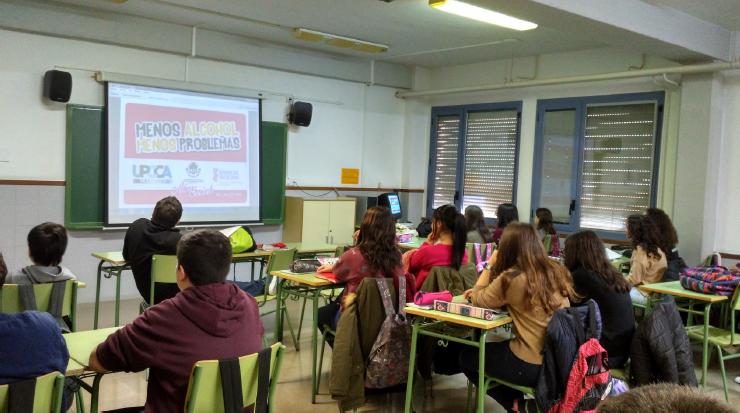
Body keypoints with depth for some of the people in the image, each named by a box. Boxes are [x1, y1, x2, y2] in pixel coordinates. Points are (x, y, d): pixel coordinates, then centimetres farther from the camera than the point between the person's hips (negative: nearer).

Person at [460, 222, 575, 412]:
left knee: (466, 356, 16)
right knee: (494, 347, 31)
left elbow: (478, 300, -1)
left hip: (532, 366, -7)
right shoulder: (556, 271, 3)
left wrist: (490, 265, 5)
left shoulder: (512, 278, -18)